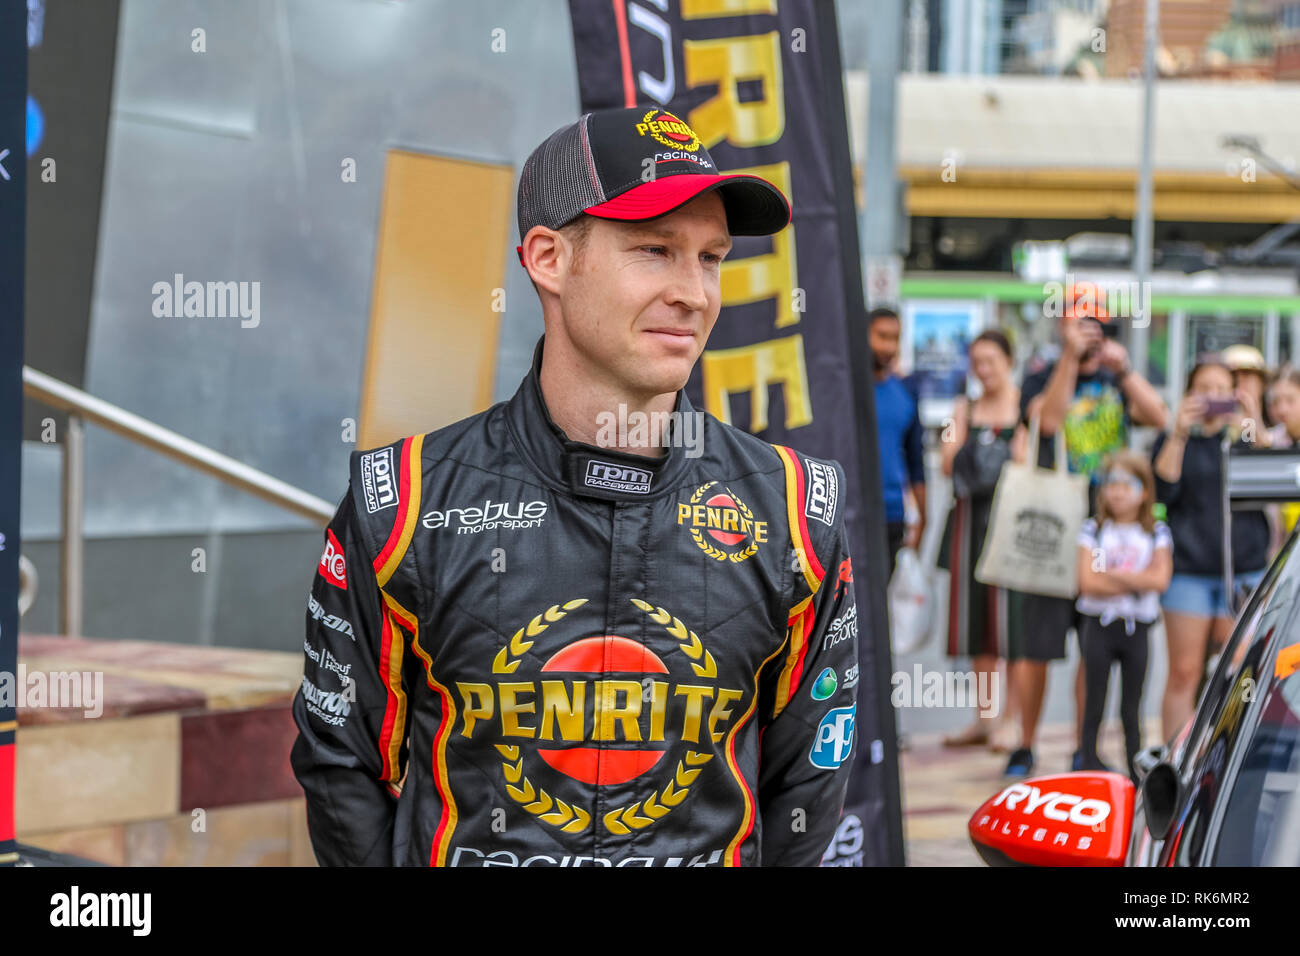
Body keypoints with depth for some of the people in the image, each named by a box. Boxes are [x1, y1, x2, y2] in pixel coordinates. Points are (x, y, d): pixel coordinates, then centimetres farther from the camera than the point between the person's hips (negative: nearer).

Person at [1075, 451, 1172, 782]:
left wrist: (1113, 575, -12)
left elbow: (1160, 579, -10)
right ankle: (1090, 765, 7)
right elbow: (1087, 582, -8)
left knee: (1131, 709, 5)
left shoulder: (1156, 534, 5)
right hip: (1098, 626, 0)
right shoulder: (1093, 530, 3)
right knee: (1094, 705, 1)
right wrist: (1136, 581, -9)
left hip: (1137, 627, 0)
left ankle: (1135, 773, 9)